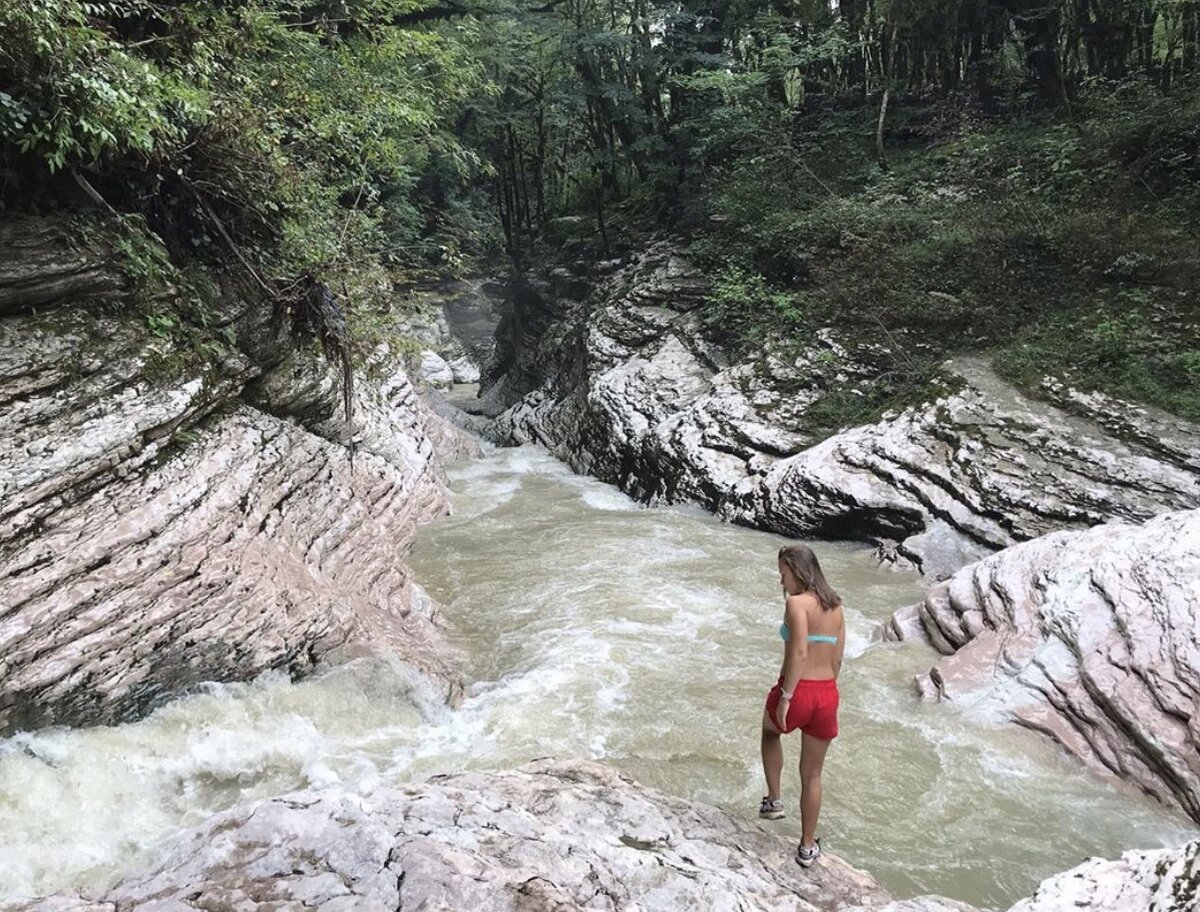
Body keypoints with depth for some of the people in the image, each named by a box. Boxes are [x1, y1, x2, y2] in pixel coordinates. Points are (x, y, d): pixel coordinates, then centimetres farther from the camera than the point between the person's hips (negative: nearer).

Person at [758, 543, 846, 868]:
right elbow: (837, 659, 13)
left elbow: (800, 652, -23)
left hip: (797, 691, -5)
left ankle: (774, 800, 30)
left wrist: (785, 696, -19)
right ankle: (808, 847, 29)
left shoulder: (796, 603, -12)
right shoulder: (835, 607, 9)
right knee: (812, 774, 19)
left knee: (770, 732, 31)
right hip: (827, 695, 5)